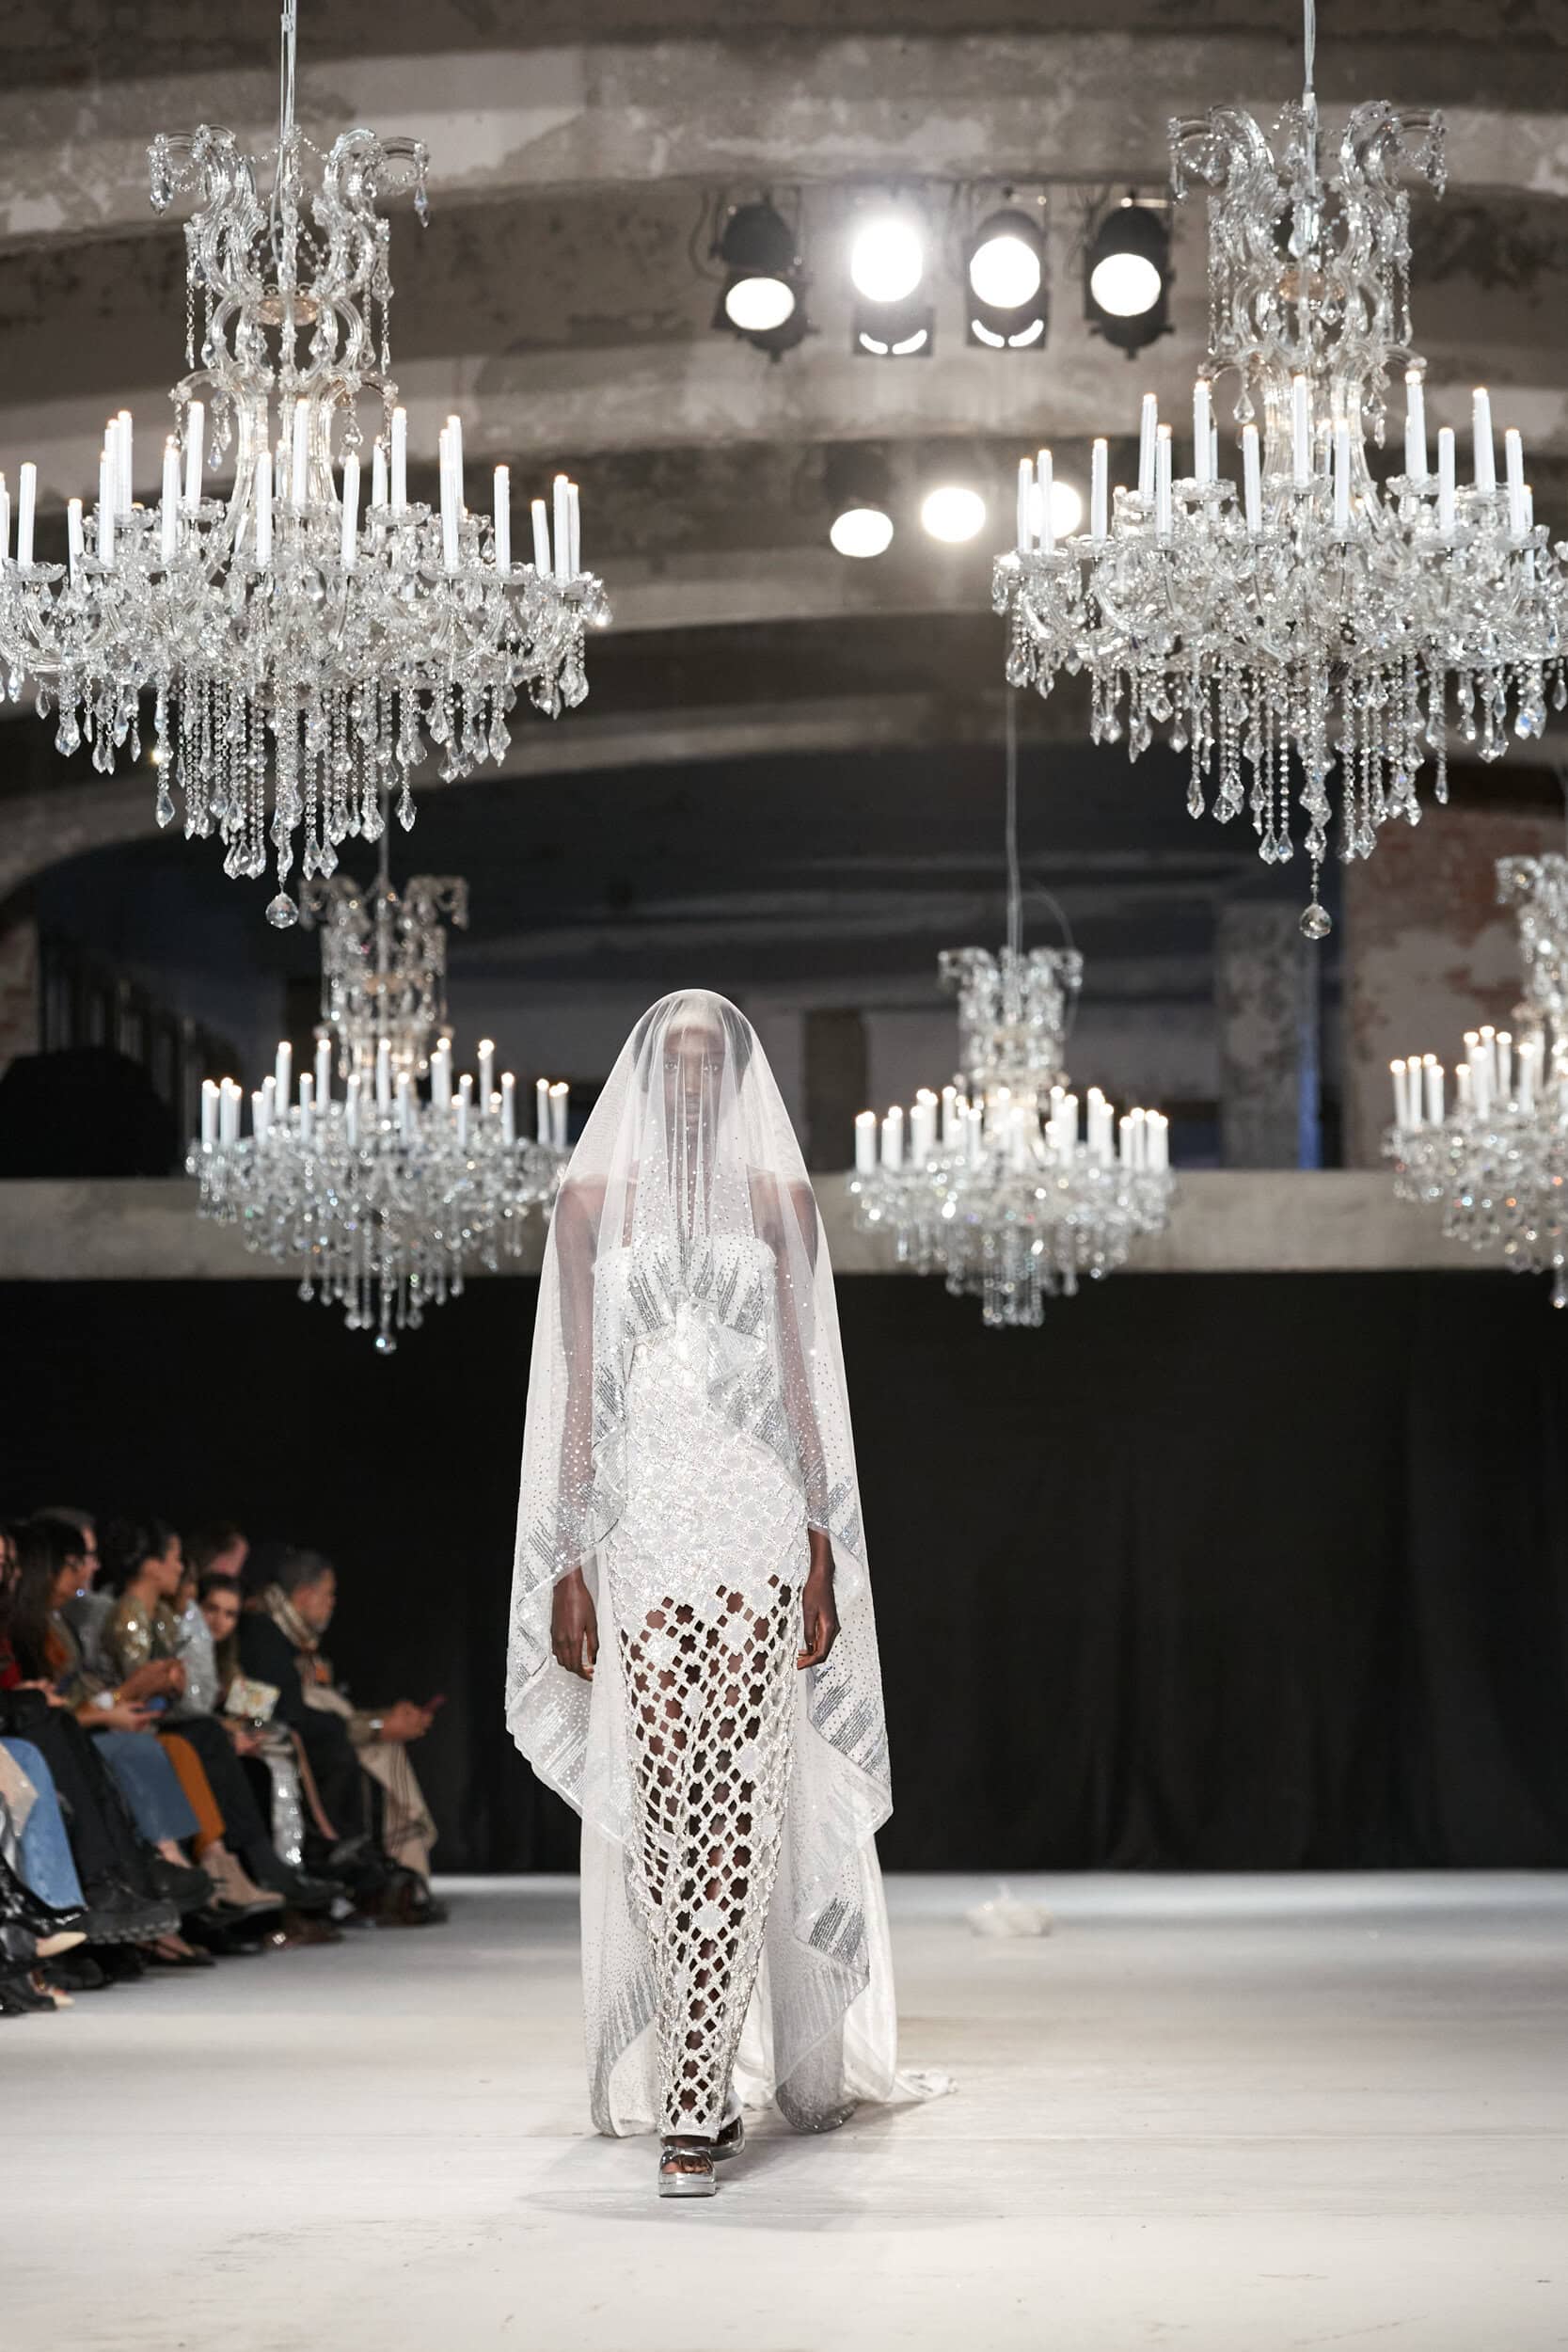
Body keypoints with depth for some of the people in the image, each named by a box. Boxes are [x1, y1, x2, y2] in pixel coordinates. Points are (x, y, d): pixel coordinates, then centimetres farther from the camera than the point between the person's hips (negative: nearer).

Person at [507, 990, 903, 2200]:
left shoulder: (778, 1198, 10)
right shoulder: (594, 1200, 10)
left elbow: (804, 1378, 9)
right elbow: (577, 1389, 7)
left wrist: (824, 1555, 1)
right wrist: (568, 1564, 1)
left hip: (756, 1519, -1)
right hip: (639, 1521, 1)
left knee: (727, 1807, -9)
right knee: (660, 1811, -1)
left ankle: (694, 2108, -9)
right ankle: (714, 2076, 15)